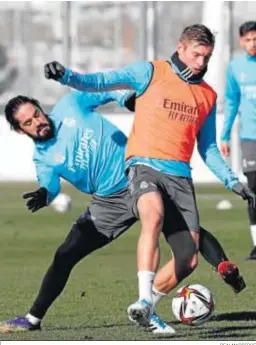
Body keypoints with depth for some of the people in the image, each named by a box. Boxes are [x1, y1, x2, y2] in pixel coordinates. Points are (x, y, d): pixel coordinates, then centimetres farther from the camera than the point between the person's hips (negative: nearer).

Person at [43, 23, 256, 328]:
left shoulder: (208, 95, 18)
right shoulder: (151, 73, 5)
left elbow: (208, 149, 25)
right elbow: (100, 82, -3)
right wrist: (65, 76, -20)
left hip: (181, 177, 5)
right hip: (145, 165, -5)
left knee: (188, 260, -2)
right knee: (153, 217, -36)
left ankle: (147, 306, 21)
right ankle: (143, 301, -40)